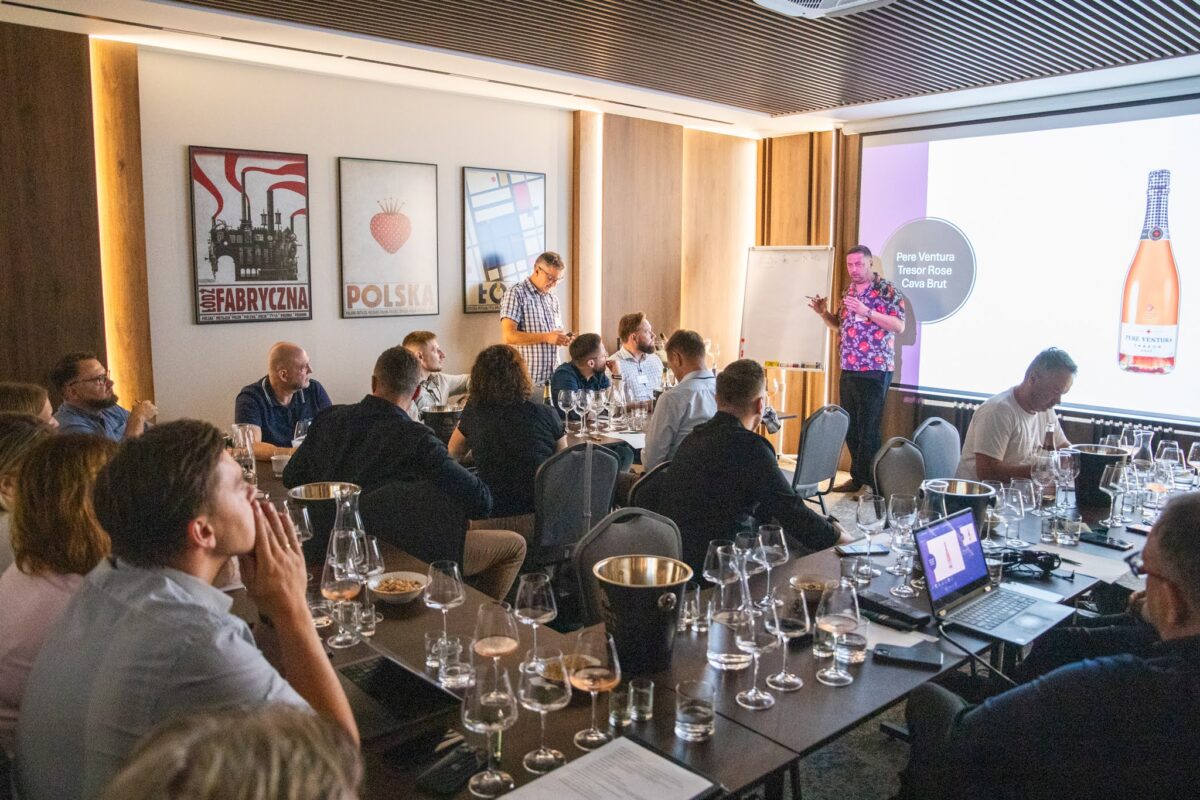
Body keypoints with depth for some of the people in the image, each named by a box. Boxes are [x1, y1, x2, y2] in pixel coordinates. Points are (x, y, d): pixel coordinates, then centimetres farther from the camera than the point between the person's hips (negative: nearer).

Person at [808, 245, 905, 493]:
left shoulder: (886, 289, -7)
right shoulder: (848, 291, 14)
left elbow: (899, 326, -15)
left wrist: (867, 312, -24)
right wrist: (825, 313, 4)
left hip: (874, 370, -7)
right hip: (848, 370, 7)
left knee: (868, 429, -5)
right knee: (849, 427, 10)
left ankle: (872, 484, 4)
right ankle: (858, 476, 21)